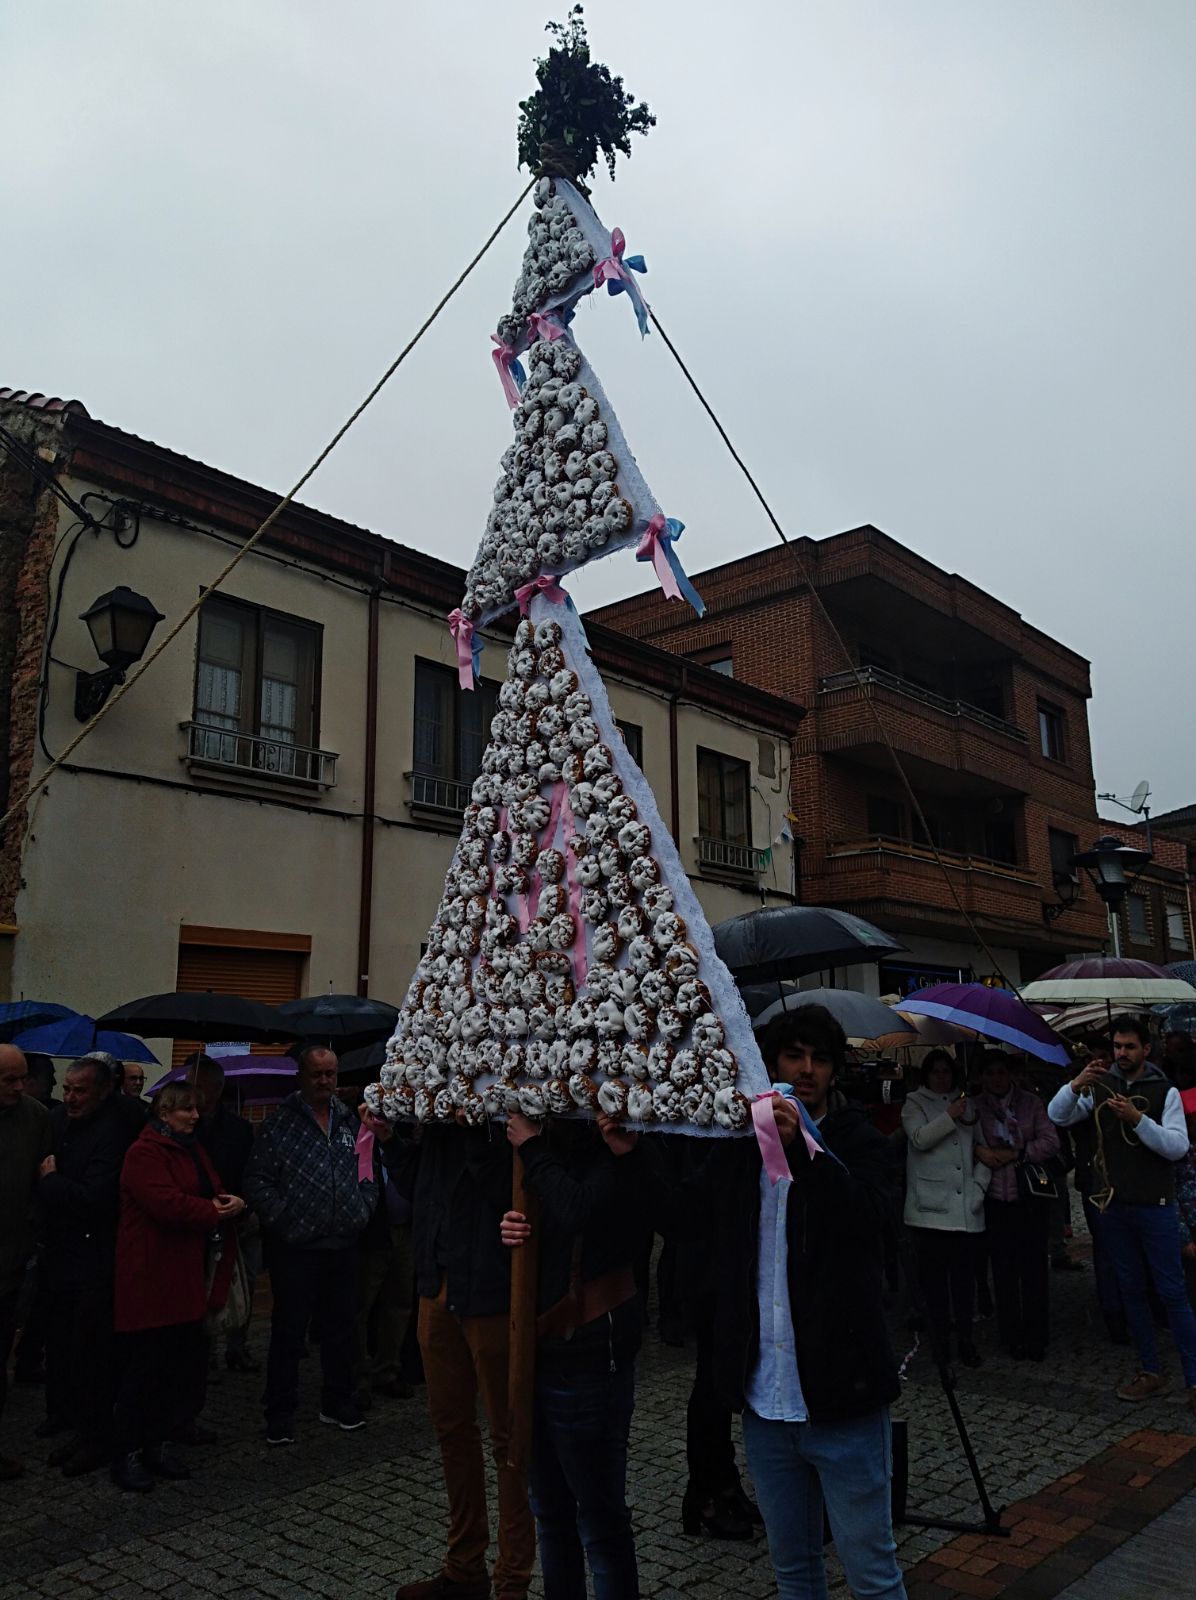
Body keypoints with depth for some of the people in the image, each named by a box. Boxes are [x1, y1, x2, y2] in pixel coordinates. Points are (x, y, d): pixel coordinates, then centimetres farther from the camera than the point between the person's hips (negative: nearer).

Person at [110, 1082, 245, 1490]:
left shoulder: (192, 1149, 17)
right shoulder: (144, 1153, -13)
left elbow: (215, 1191, 20)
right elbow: (166, 1203, -23)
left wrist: (229, 1202, -1)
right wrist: (215, 1211, -13)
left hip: (186, 1277, 9)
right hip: (150, 1277, -9)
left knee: (185, 1362, 10)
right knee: (144, 1366, -1)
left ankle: (159, 1443, 24)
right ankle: (126, 1454, 12)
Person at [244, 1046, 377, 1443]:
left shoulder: (349, 1122, 9)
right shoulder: (280, 1124, -6)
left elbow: (368, 1171, 16)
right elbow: (257, 1180, -9)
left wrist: (362, 1209, 4)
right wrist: (282, 1220, -14)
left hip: (341, 1245, 5)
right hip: (295, 1247, -5)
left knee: (340, 1328, 15)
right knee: (288, 1332, 4)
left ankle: (337, 1403, 29)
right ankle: (280, 1414, 17)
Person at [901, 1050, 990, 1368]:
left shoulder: (967, 1104, 19)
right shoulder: (915, 1104, 9)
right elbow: (920, 1138, -8)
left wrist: (979, 1186, 4)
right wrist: (949, 1117, -13)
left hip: (964, 1208, 3)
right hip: (930, 1206, -2)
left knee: (965, 1273, 1)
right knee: (933, 1273, 0)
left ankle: (965, 1337, 11)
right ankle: (939, 1337, 10)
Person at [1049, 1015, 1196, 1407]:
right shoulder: (1100, 1087, 6)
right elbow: (1058, 1117, -3)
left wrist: (1137, 1118, -24)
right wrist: (1074, 1086, -20)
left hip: (1154, 1206, -4)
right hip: (1115, 1205, 4)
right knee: (1131, 1290, 11)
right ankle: (1152, 1373, 21)